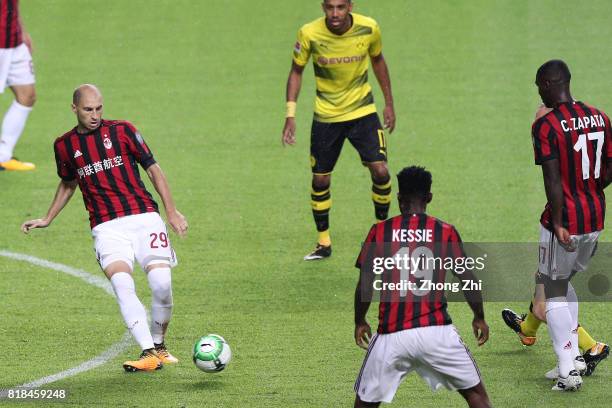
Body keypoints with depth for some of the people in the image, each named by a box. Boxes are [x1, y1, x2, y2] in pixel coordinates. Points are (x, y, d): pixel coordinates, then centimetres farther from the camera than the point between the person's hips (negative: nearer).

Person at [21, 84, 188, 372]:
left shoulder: (122, 130, 4)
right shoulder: (65, 145, 11)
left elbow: (153, 169, 8)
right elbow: (68, 184, 30)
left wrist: (171, 211, 3)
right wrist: (47, 219, 27)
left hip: (144, 217, -1)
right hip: (106, 227, 1)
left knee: (161, 283, -15)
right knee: (121, 283, -26)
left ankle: (159, 345, 10)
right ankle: (149, 354, -28)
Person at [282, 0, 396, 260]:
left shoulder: (369, 28, -14)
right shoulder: (309, 34, -17)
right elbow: (296, 71, -3)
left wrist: (389, 103, 11)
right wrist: (290, 114, -10)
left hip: (363, 111, 0)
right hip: (325, 116, 0)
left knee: (380, 171, -10)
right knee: (320, 180, 2)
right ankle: (324, 243, 20)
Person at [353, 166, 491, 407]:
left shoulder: (380, 231, 2)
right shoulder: (445, 232, 2)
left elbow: (365, 285, 1)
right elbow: (468, 281, 3)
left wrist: (360, 322, 17)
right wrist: (479, 318, 19)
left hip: (391, 333, 0)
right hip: (437, 330, 0)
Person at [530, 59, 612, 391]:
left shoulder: (546, 125, -15)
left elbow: (553, 179, -20)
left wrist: (558, 224, -18)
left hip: (564, 219, -7)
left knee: (554, 291, 8)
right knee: (564, 281, 25)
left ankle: (568, 371, 5)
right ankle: (574, 356, 22)